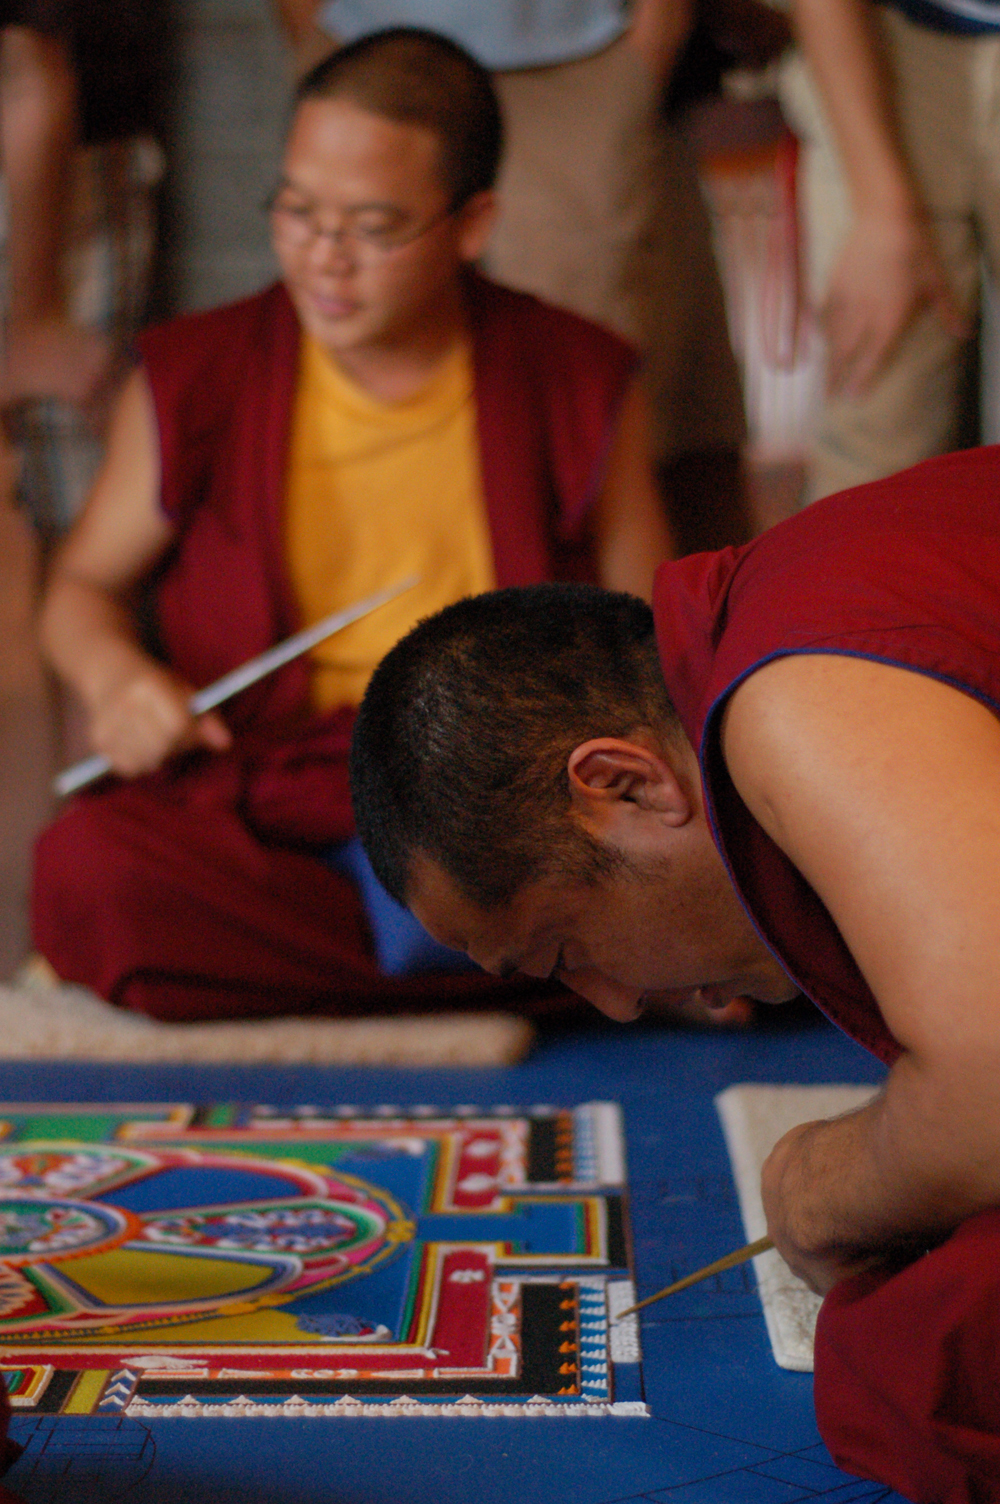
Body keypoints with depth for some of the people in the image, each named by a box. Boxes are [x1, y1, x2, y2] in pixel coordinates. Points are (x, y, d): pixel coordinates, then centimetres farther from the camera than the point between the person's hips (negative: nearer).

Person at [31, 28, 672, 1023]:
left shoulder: (578, 383, 4)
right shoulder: (193, 385, 4)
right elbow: (83, 586, 17)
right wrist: (115, 676, -7)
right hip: (260, 812, 0)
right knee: (88, 867, -33)